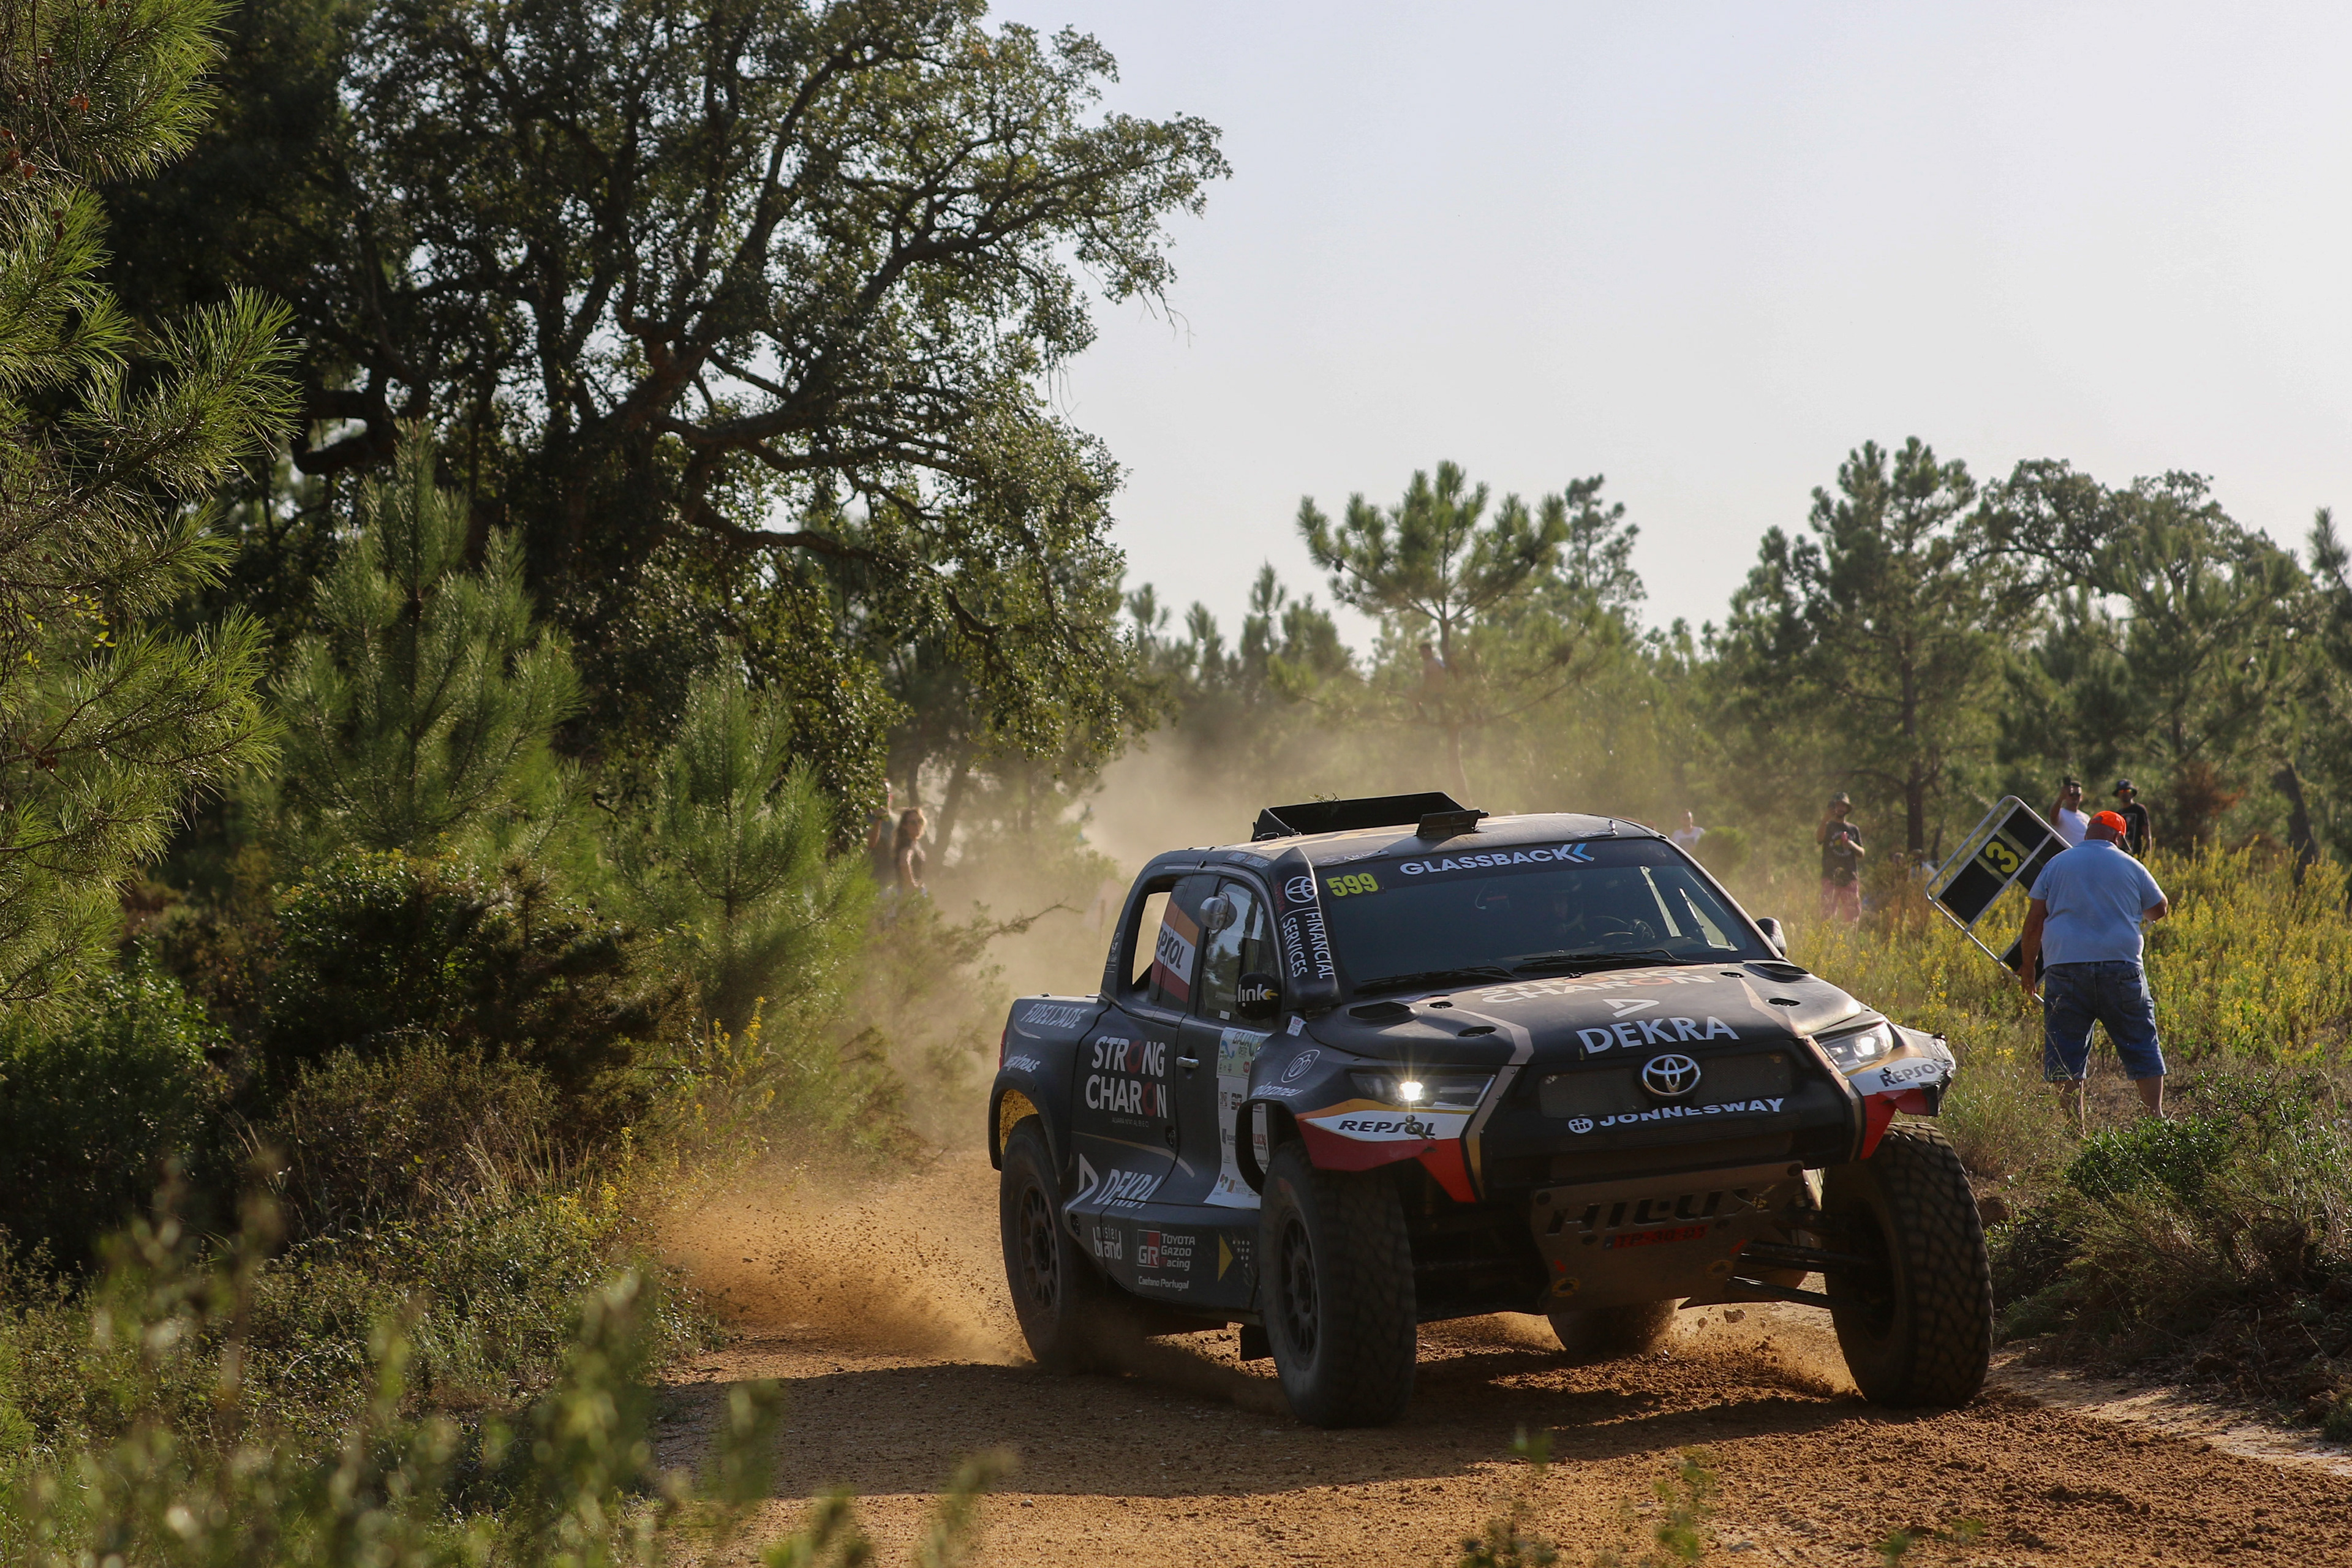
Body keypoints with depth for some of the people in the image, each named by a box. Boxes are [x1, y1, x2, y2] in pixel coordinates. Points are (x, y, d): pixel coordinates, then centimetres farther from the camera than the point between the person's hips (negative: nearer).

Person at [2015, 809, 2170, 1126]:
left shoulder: (2057, 865, 9)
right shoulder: (2130, 867, 8)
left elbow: (2034, 921, 6)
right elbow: (2160, 910, 21)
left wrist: (2027, 966, 16)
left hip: (2067, 967, 0)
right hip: (2121, 966, 0)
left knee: (2065, 1052, 3)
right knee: (2142, 1047, 9)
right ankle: (2155, 1120, 4)